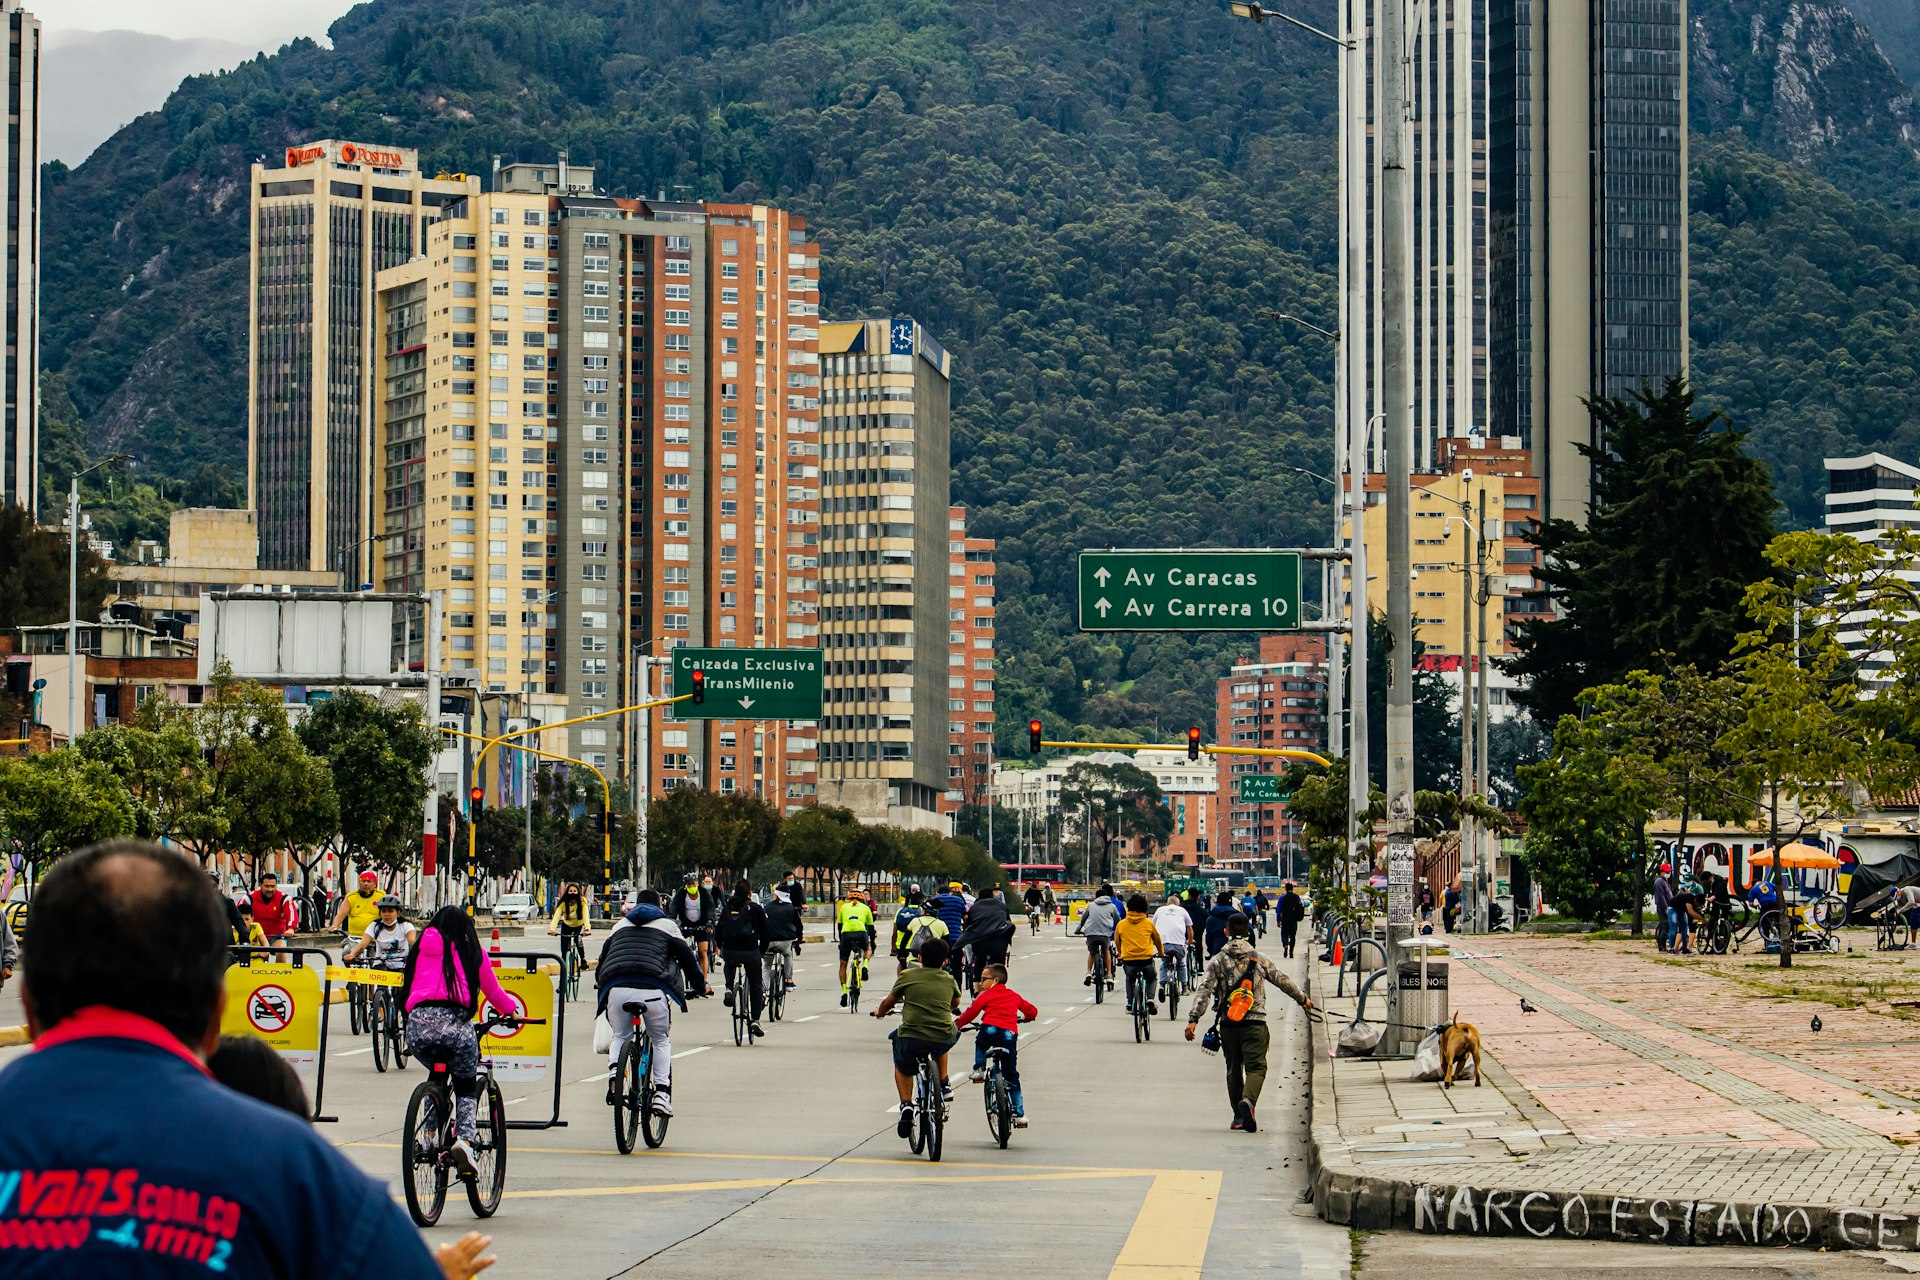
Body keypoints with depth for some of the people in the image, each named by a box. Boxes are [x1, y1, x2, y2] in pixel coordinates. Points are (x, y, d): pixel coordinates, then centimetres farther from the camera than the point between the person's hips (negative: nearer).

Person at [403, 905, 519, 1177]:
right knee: (467, 1087, 15)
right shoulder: (471, 951, 18)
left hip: (418, 1024, 2)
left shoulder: (422, 947, 21)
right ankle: (465, 1140, -10)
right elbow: (493, 993, 28)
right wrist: (513, 1007, 48)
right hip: (455, 1023, -2)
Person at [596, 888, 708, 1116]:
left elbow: (603, 959, 32)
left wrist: (600, 982, 51)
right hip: (652, 990, -2)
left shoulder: (620, 926, 28)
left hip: (617, 990, 2)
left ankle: (613, 1072, -3)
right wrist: (701, 986, 32)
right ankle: (662, 1092, 6)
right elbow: (687, 958, 18)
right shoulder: (667, 926, 20)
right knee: (661, 1040, 19)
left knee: (620, 1036, 26)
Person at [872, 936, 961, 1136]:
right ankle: (944, 1084, 37)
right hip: (944, 1040, 2)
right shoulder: (949, 980, 12)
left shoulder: (907, 976, 6)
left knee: (902, 1067, 29)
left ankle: (906, 1105, 10)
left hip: (911, 1038, -2)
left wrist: (879, 1012, 41)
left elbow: (888, 1003, 19)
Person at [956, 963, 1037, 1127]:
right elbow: (1032, 1011, 31)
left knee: (980, 1043, 37)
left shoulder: (986, 995, 15)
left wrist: (958, 1025, 19)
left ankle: (979, 1069, 13)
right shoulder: (1014, 996, 27)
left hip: (990, 1029, -3)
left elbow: (971, 1012, 5)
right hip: (1010, 1034, 3)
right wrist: (1023, 1018, 52)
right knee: (1012, 1077, 11)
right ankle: (1019, 1114, 7)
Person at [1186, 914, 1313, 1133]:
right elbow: (1283, 981, 17)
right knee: (1256, 1067, -5)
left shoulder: (1217, 961, 3)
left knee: (1233, 1069, 14)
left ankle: (1238, 1116, 19)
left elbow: (1205, 990, -7)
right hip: (1255, 1023, -1)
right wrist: (1302, 999, 33)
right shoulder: (1259, 960, 6)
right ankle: (1248, 1100, -33)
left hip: (1228, 1024, 1)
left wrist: (1193, 1019, -10)